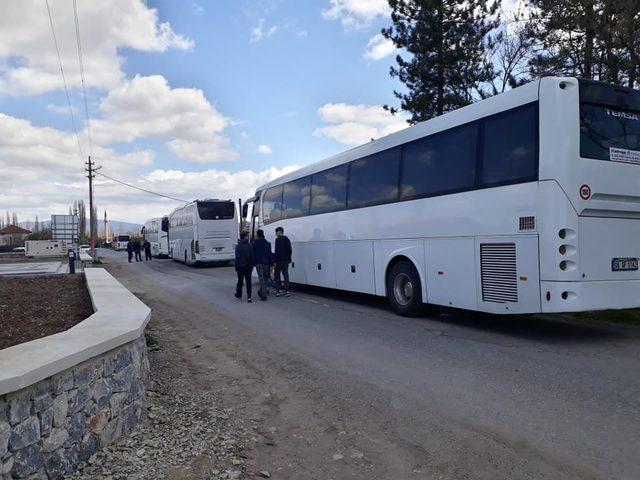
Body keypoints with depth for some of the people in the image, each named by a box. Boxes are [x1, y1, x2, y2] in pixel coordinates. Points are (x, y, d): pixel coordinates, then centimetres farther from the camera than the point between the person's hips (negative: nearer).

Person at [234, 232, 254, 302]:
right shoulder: (250, 246, -3)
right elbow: (252, 257, 1)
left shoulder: (238, 246, -10)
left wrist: (236, 267, -4)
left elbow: (237, 257, -11)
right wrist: (251, 265, 9)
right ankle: (249, 297, -4)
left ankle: (239, 295, 28)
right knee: (248, 281, 3)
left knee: (240, 281, 14)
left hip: (240, 267, -1)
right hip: (248, 267, 1)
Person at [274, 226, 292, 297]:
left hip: (279, 260, -6)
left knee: (277, 275, 5)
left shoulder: (278, 239, -12)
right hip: (286, 261, 6)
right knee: (286, 275, 8)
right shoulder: (287, 240, 12)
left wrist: (275, 261, -16)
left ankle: (279, 290, 1)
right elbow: (289, 251, 15)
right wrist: (289, 259, 20)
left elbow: (277, 251, -18)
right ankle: (287, 291, 5)